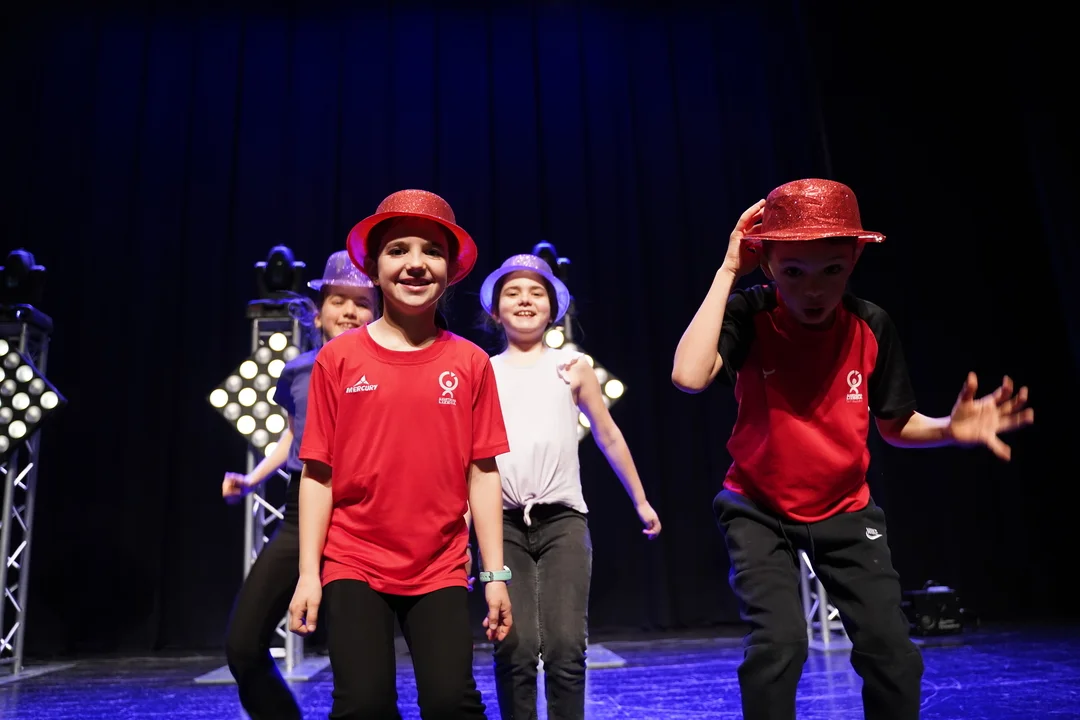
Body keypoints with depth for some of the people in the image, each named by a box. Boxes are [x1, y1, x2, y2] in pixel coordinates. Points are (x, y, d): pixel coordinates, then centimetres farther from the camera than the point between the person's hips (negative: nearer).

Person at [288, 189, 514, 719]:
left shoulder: (469, 363, 0)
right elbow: (317, 474, 0)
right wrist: (308, 573, -2)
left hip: (440, 571, 1)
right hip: (354, 567, 0)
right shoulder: (338, 359, -2)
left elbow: (482, 473, 1)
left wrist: (495, 573, 0)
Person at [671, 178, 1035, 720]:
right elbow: (689, 376, -40)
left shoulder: (871, 327, -12)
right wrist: (728, 270, -33)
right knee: (778, 643, -19)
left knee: (892, 654, -2)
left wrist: (950, 429, -22)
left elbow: (896, 426, 0)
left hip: (844, 511, 3)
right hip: (760, 510, -3)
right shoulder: (749, 316, -20)